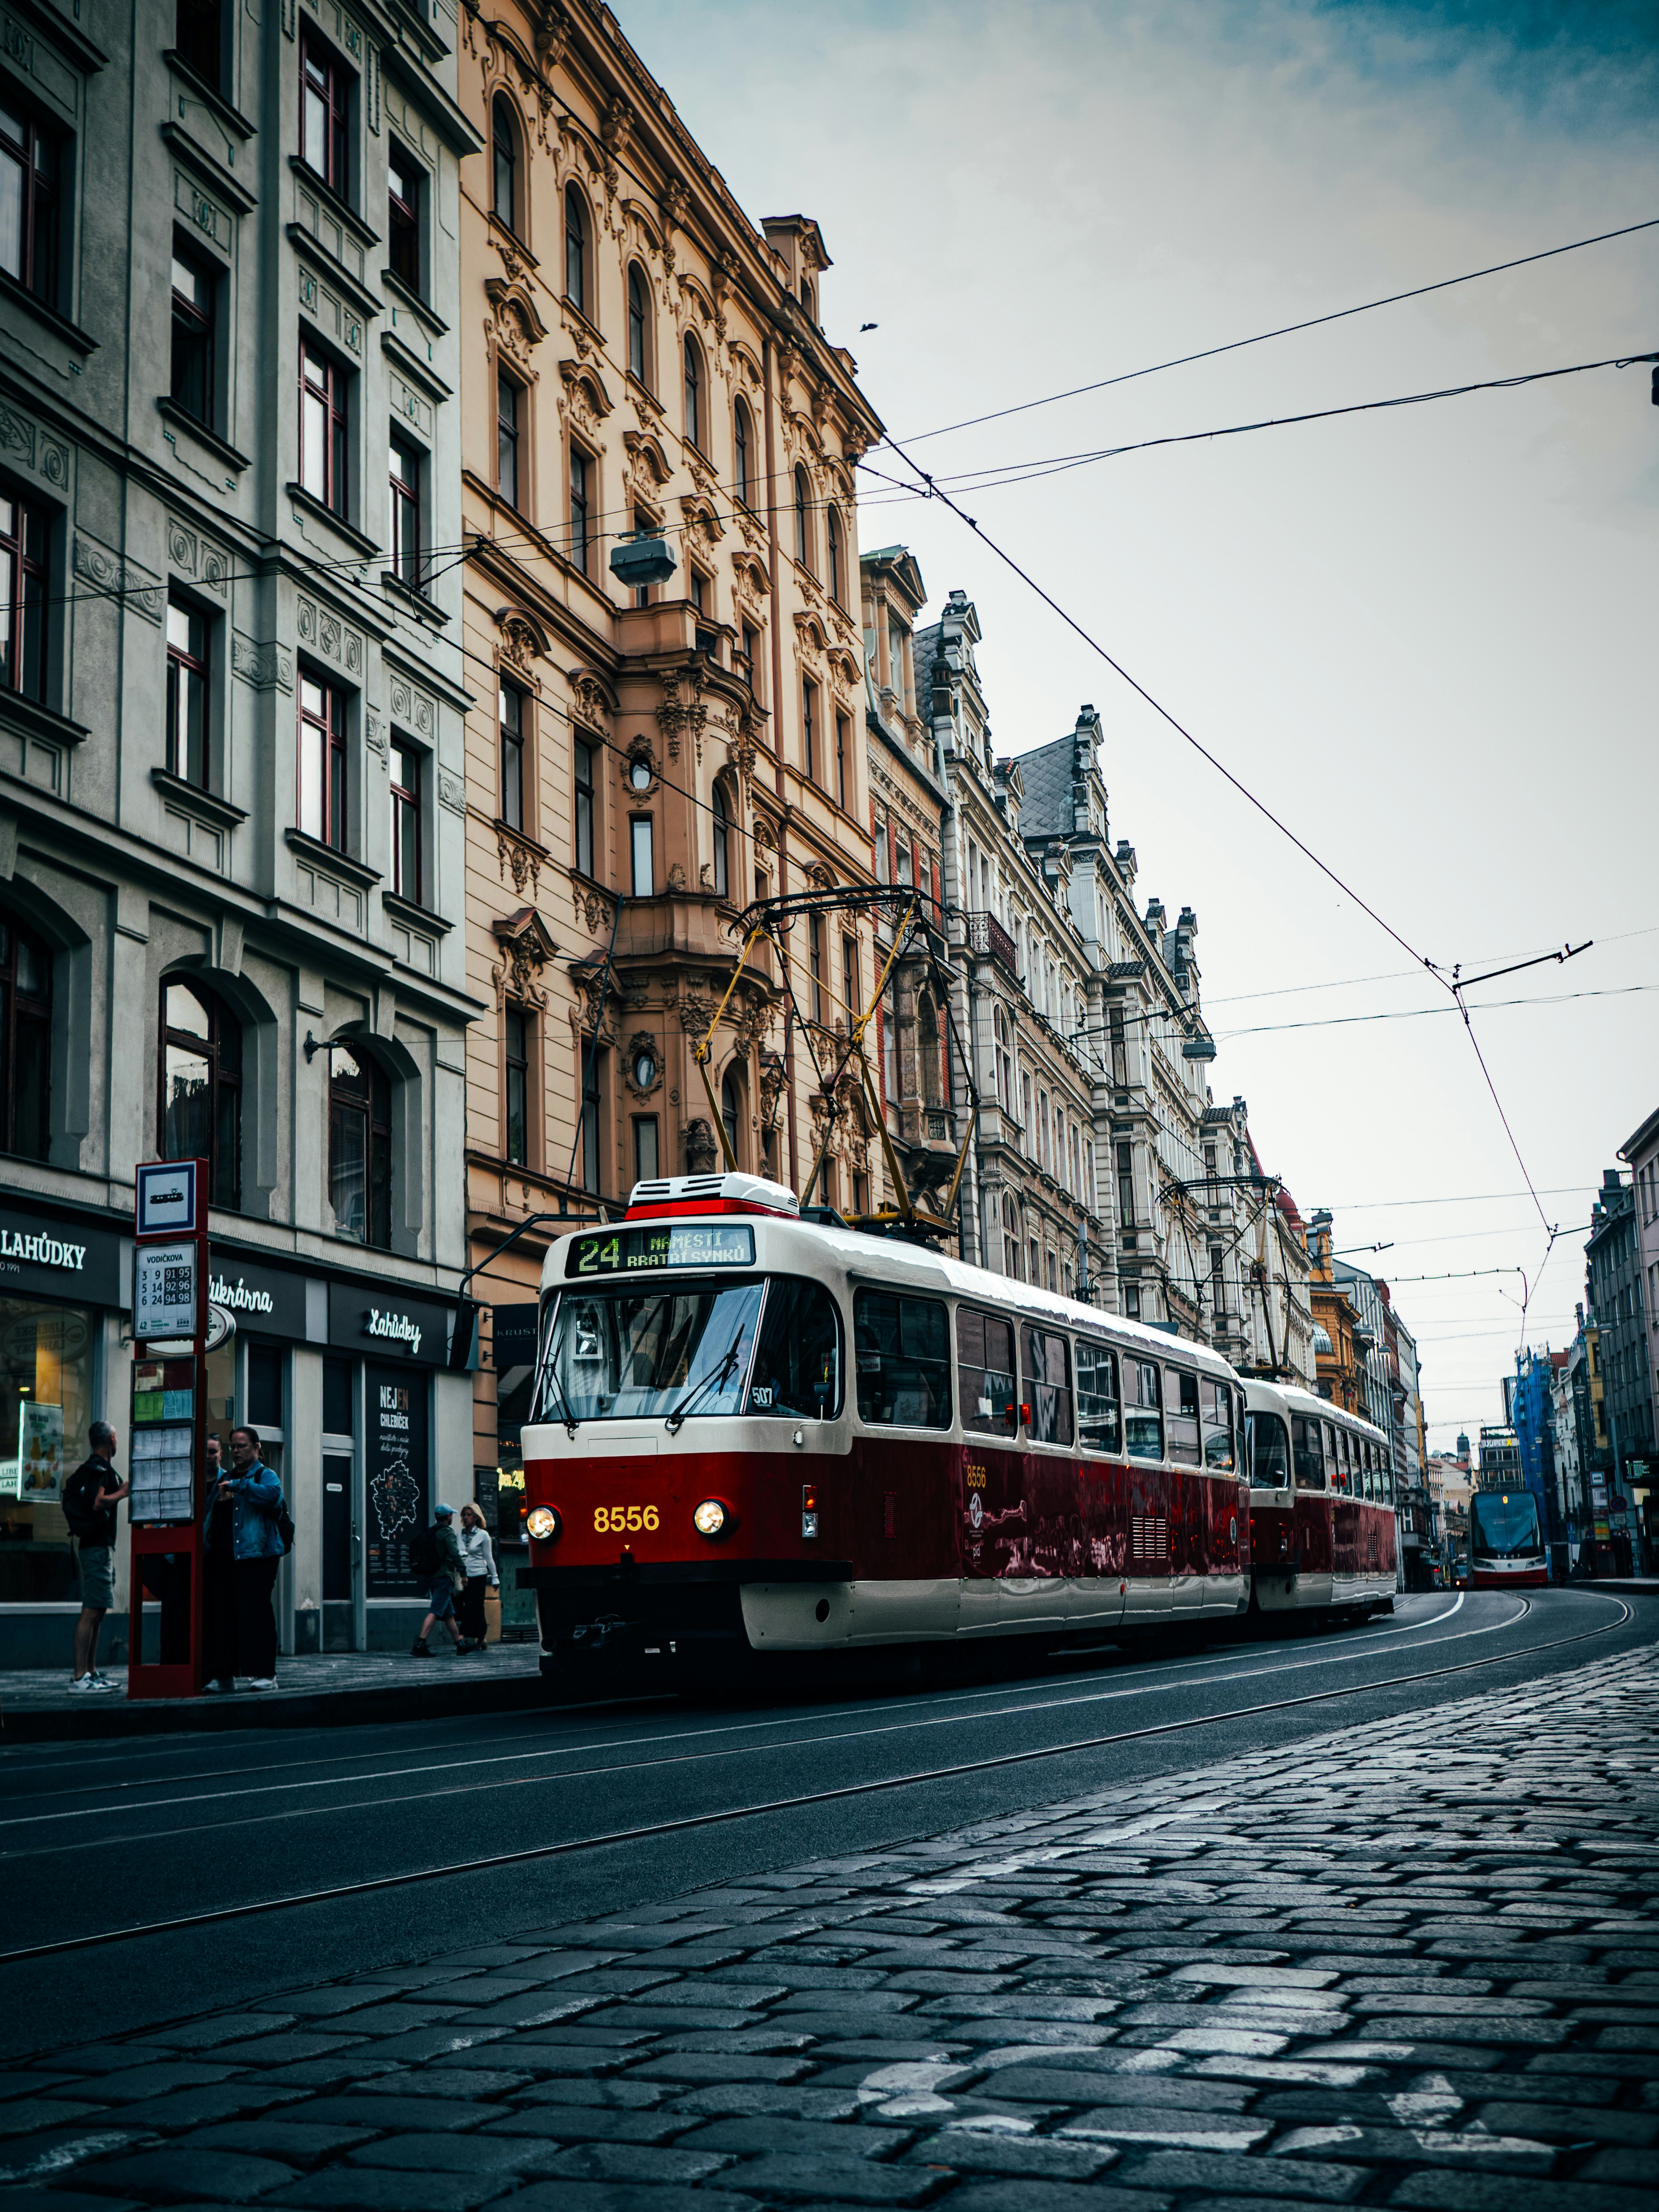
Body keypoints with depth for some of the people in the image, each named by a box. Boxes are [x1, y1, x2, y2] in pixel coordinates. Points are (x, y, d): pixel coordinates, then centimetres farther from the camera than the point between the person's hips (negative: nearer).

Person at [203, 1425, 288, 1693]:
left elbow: (273, 1494, -21)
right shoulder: (224, 1480, 23)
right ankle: (223, 1674, 11)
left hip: (255, 1557, -7)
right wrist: (219, 1499, 11)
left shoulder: (265, 1476, 2)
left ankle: (264, 1673, -5)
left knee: (255, 1613, -9)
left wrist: (238, 1486, -17)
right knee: (221, 1615, 5)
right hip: (222, 1557, 7)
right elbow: (207, 1509, 32)